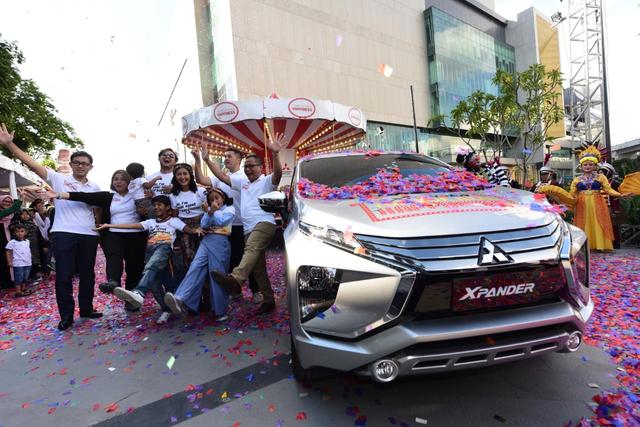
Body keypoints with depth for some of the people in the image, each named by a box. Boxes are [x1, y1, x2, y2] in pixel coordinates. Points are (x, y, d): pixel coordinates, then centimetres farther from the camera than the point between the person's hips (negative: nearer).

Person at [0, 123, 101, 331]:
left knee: (87, 273, 11)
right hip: (63, 233, -2)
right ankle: (66, 315, 12)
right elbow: (33, 164, -4)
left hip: (89, 235, 3)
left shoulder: (95, 188, 12)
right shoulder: (59, 179, 4)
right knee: (64, 275, 0)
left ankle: (86, 308, 25)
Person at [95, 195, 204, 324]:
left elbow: (188, 229, 6)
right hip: (150, 249, 5)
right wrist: (109, 225, 15)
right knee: (152, 277, -15)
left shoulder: (174, 220, 20)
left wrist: (196, 230, -17)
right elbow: (133, 225, 24)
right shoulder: (150, 222, 33)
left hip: (164, 247, -5)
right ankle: (167, 309, -8)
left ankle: (138, 293, -60)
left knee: (150, 267, -34)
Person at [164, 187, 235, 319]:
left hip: (220, 242, -4)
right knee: (195, 267, -16)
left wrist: (215, 211, 3)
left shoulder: (230, 209, 10)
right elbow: (203, 224, 9)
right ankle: (181, 300, -31)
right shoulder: (209, 209, 25)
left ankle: (220, 310, 5)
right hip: (206, 240, 5)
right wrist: (210, 212, -4)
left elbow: (221, 221, -8)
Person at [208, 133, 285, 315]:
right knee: (258, 266, 8)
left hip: (264, 223, -7)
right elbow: (222, 176, 24)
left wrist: (275, 154, -32)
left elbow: (278, 174, -16)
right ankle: (269, 299, 15)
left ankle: (235, 279, -57)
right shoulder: (242, 182, 26)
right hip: (248, 228, 8)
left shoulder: (267, 181, 5)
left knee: (252, 249, -35)